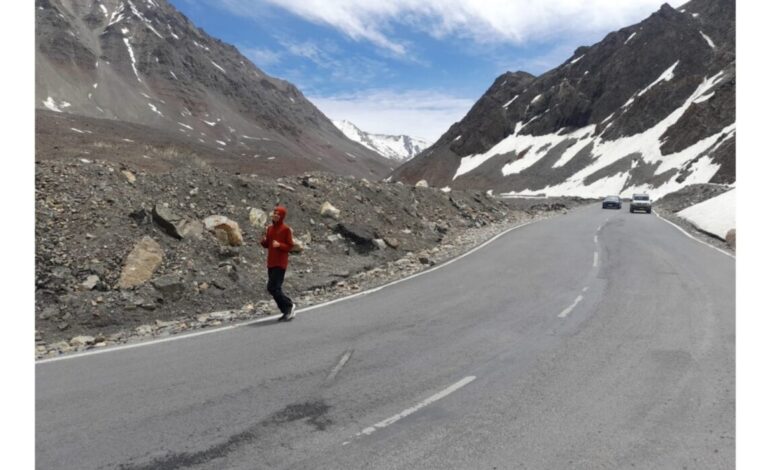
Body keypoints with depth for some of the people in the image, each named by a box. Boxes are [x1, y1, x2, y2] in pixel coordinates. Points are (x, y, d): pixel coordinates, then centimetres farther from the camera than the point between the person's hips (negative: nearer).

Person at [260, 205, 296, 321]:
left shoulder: (286, 229, -8)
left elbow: (290, 246, -8)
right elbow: (266, 245, 15)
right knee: (276, 289, 9)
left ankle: (289, 305, 4)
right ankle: (287, 312, 19)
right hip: (271, 263, 7)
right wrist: (264, 240, -6)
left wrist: (279, 245, -24)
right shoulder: (269, 228, 10)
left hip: (280, 263, -7)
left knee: (273, 288, -14)